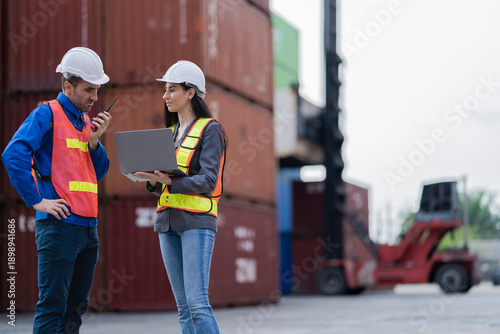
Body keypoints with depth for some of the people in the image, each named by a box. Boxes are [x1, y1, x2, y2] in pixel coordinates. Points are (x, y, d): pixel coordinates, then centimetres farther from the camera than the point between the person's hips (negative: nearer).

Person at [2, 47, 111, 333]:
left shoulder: (85, 120, 18)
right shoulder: (47, 114, -5)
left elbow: (99, 173, 18)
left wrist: (94, 141, 1)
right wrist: (37, 201, -18)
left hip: (88, 226, 8)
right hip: (59, 224, -8)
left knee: (76, 308, 11)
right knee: (52, 307, -7)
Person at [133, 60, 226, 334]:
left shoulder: (209, 130, -3)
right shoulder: (171, 131, 18)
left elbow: (207, 180, -13)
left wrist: (171, 180, -25)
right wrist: (153, 179, -4)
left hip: (197, 221, -7)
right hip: (167, 221, 7)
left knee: (197, 303, -15)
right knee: (184, 307, 5)